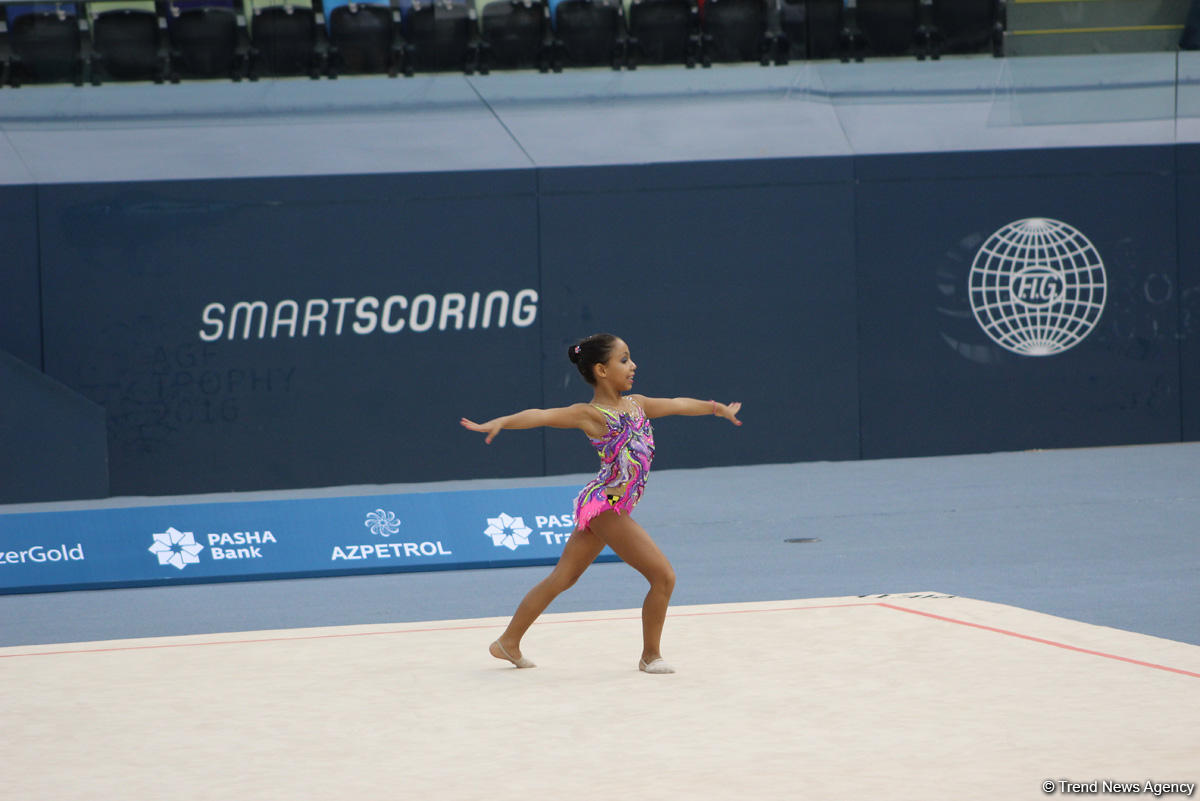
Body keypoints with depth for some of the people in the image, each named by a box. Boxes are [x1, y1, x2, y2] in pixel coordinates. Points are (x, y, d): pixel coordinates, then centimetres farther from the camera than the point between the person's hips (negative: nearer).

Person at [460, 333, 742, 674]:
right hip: (605, 505, -9)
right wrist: (501, 422, -40)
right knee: (663, 576, -5)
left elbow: (677, 404, 27)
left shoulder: (635, 404, 12)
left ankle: (509, 642, 20)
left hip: (608, 507, 9)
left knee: (562, 578, 14)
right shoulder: (590, 414, -12)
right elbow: (542, 415, -25)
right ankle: (651, 656, 7)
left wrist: (717, 407, 39)